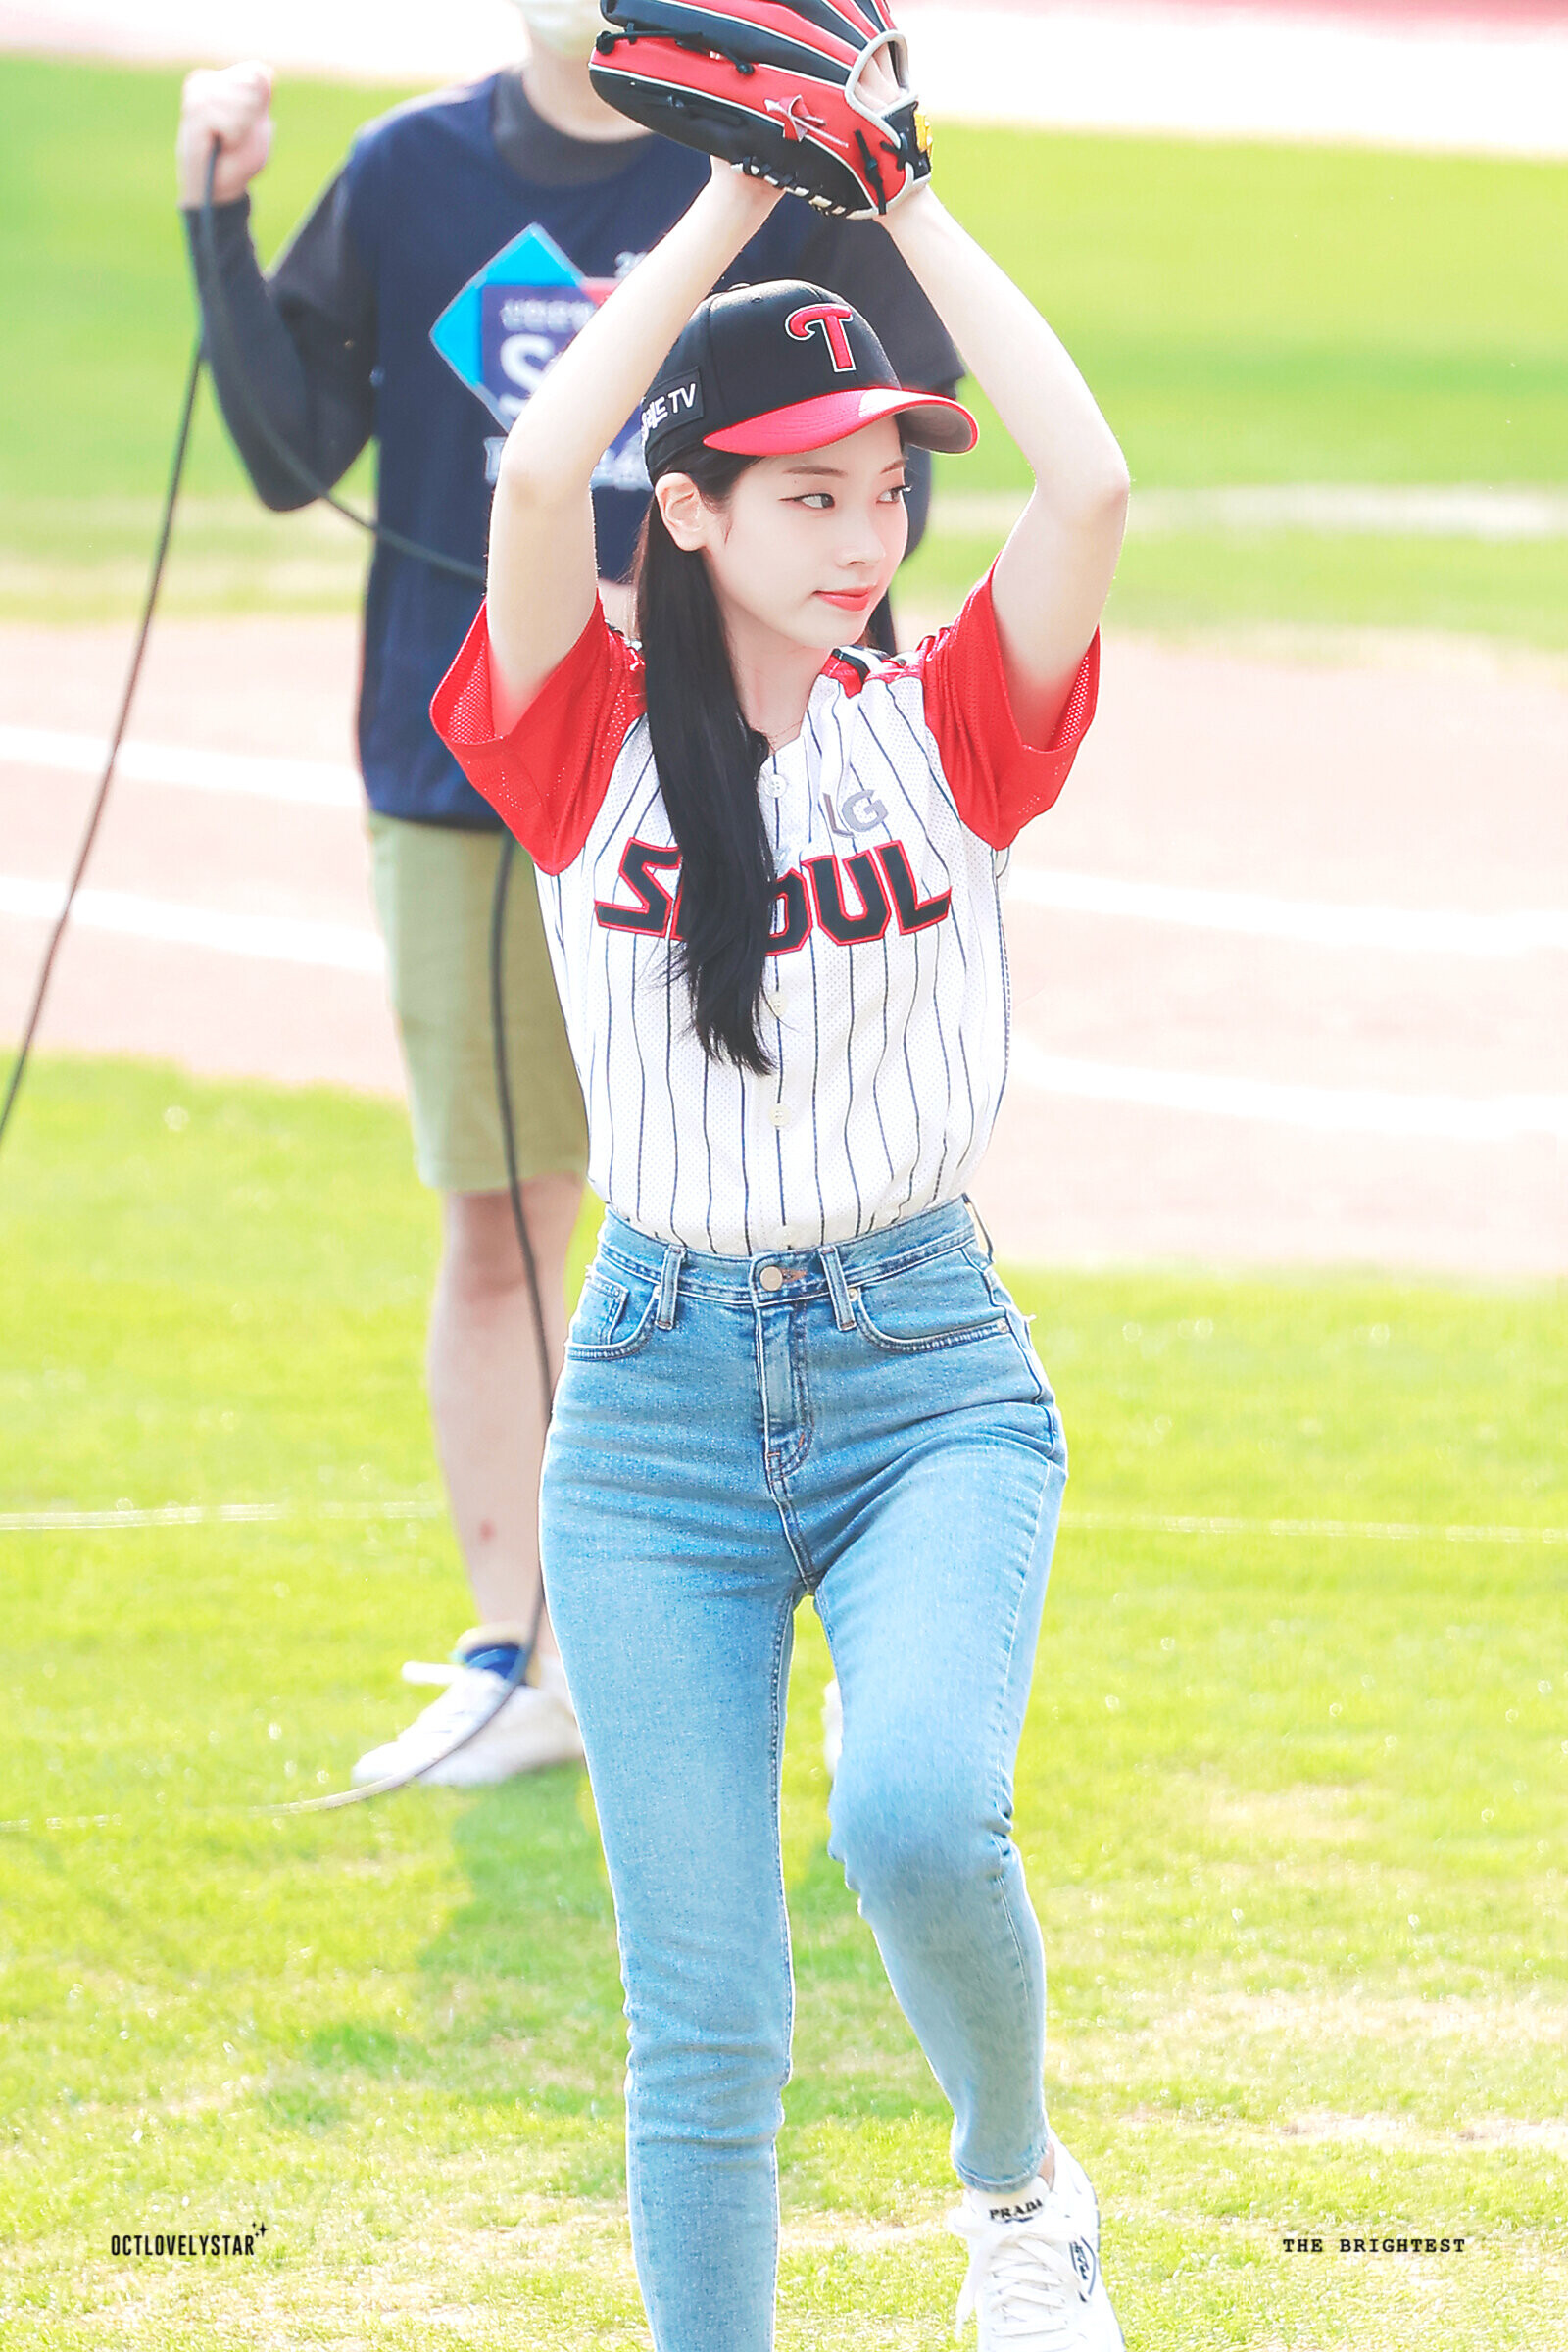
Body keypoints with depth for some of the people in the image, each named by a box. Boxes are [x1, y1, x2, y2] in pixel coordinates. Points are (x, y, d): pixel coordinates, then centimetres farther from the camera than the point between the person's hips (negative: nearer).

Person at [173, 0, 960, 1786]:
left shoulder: (793, 181, -1)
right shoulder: (411, 175, 6)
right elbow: (291, 454, 2)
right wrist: (220, 226, -9)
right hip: (463, 781, 2)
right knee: (493, 1226, 4)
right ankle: (514, 1661, 10)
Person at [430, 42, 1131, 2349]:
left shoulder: (947, 736, 3)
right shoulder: (592, 746, 0)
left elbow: (1090, 482, -13)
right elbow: (539, 466, -18)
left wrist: (902, 197, -7)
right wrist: (736, 199, -11)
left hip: (928, 1375, 0)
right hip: (661, 1392, 0)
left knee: (919, 1816, -27)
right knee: (704, 2027, -2)